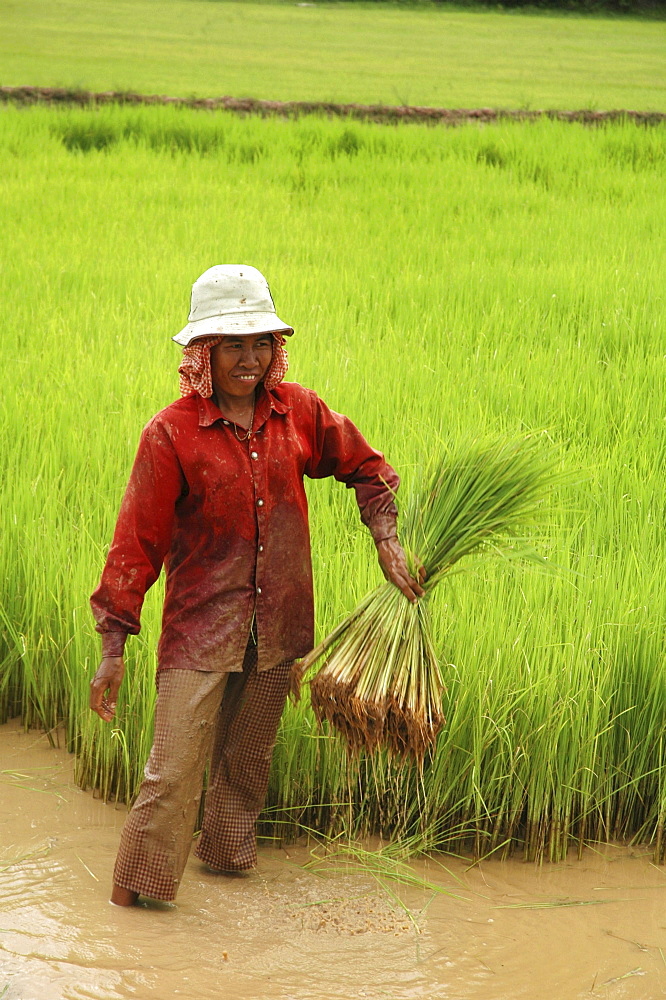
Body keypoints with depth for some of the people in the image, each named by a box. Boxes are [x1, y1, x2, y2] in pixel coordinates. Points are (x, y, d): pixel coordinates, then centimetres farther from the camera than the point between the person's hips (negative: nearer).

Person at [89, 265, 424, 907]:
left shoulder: (298, 411, 0)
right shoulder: (171, 433, -11)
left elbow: (365, 467, 17)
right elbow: (137, 541, -9)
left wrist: (387, 542, 4)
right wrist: (113, 647, -11)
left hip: (278, 624, 4)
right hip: (201, 623, -4)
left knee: (248, 758, 17)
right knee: (173, 768, -10)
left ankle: (225, 854, 37)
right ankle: (137, 889, 2)